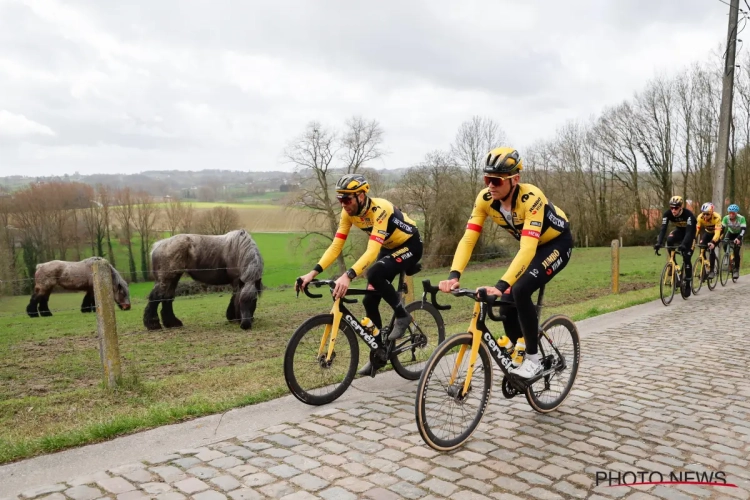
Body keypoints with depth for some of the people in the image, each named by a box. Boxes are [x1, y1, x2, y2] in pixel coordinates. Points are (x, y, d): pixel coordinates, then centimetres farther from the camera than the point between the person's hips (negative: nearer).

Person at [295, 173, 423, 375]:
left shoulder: (380, 209, -34)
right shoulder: (348, 213, -13)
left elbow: (372, 251, -44)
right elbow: (336, 246, -13)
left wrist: (347, 276, -56)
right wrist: (313, 272, -25)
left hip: (410, 245, -7)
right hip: (389, 247, 8)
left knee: (374, 273, -34)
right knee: (369, 301, 0)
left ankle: (402, 315, -11)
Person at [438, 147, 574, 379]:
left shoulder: (531, 198, -36)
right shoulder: (484, 199, -20)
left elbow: (528, 249, -45)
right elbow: (468, 239, -24)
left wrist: (501, 285, -55)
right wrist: (453, 276, -38)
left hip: (557, 243, -6)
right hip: (531, 246, 6)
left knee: (520, 291, -27)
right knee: (507, 305, -5)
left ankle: (533, 359, -9)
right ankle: (519, 355, 20)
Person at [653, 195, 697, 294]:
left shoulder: (688, 214, -35)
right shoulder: (667, 214, -25)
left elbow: (689, 232, -42)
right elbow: (663, 229, -31)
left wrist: (683, 244, -57)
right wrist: (658, 243, -47)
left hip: (690, 232, -3)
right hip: (679, 230, 4)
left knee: (686, 258, -13)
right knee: (669, 239, -32)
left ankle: (688, 283, -2)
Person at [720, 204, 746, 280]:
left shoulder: (741, 218, -31)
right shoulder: (726, 218, -24)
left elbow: (743, 229, -37)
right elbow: (722, 228, -22)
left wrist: (738, 238, -52)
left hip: (738, 234, -3)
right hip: (730, 233, 3)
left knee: (736, 251, -16)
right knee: (725, 245, -24)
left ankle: (736, 269, -3)